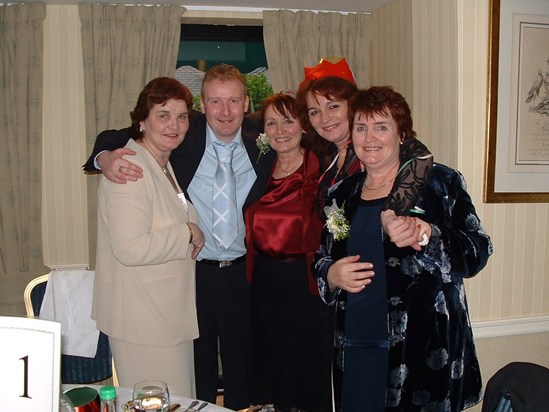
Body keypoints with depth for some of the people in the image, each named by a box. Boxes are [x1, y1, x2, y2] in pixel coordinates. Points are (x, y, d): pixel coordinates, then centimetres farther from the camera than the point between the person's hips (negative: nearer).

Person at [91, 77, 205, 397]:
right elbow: (131, 248, -29)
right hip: (144, 322, -9)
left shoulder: (165, 166, 12)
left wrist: (192, 237, 5)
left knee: (182, 403, 20)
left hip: (171, 314, 10)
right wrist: (189, 233, -16)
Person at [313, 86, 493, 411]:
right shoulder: (342, 195, 10)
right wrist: (331, 275, -5)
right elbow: (322, 259, 18)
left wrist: (424, 234, -26)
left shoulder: (439, 183, -3)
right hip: (356, 347, 4)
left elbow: (477, 253, -9)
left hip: (425, 351, -3)